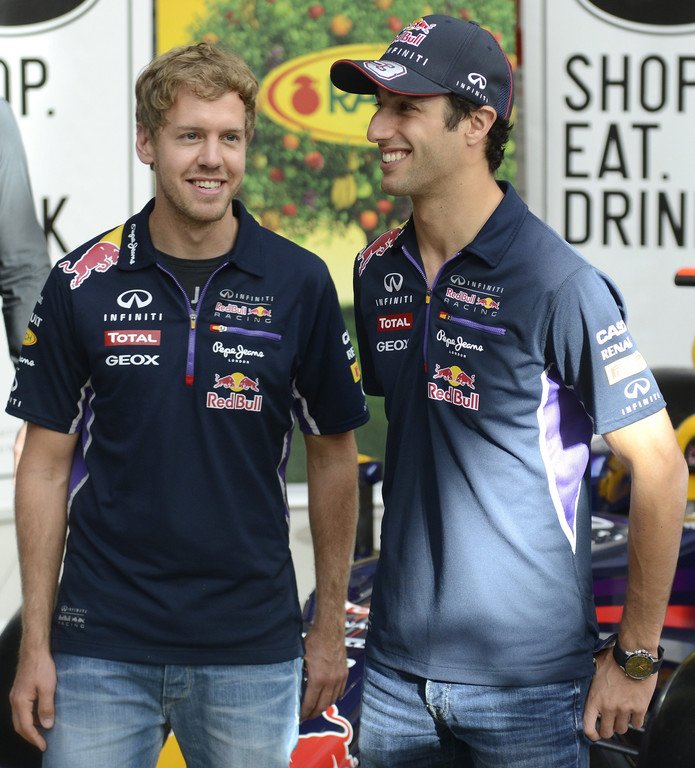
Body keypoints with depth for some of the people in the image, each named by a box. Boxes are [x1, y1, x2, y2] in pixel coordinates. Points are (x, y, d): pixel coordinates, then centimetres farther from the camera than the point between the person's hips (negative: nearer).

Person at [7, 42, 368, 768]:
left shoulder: (299, 284, -2)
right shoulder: (82, 284, -2)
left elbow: (332, 456, 7)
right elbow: (46, 466, 3)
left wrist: (330, 626, 7)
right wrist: (35, 643, 0)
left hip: (251, 647, 0)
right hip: (103, 645, 0)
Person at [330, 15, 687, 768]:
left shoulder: (558, 285, -15)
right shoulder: (379, 270, 5)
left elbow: (658, 466, -12)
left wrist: (636, 657, -11)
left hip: (527, 678, -6)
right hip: (398, 666, 6)